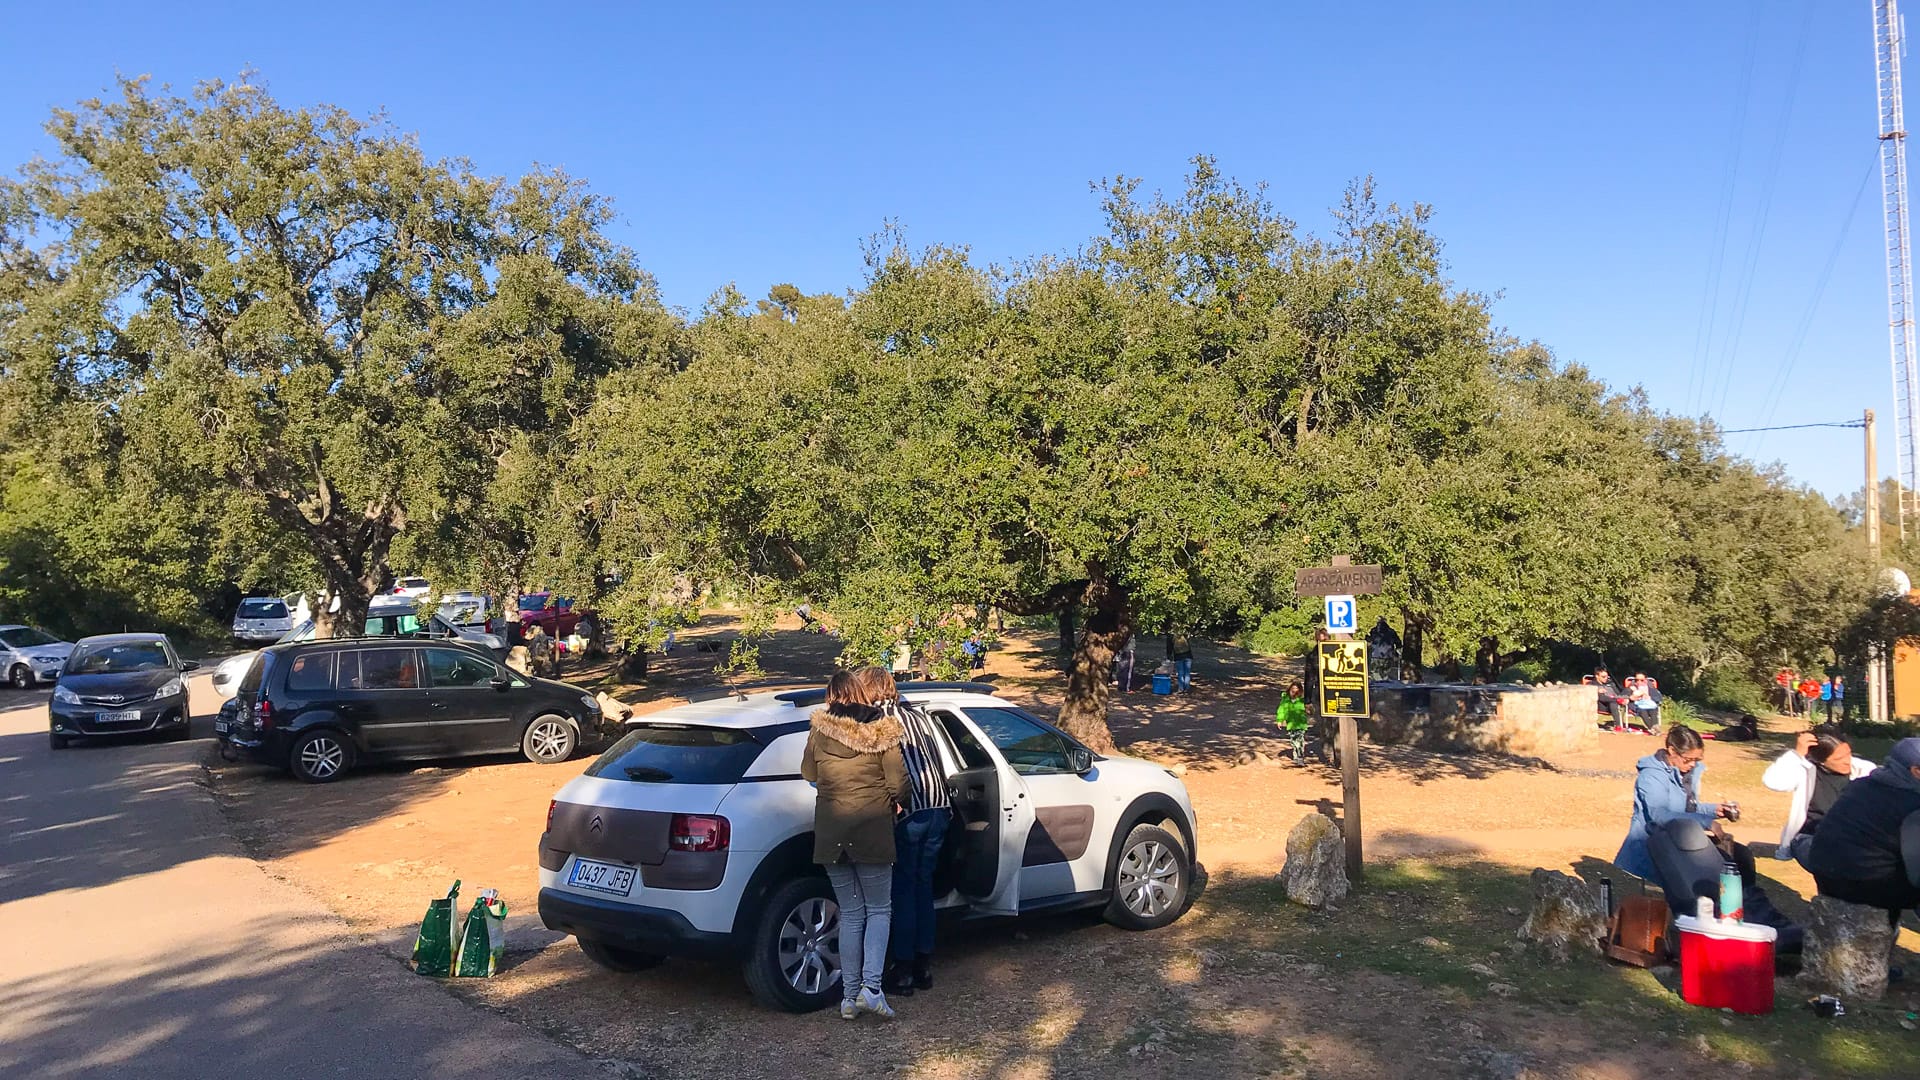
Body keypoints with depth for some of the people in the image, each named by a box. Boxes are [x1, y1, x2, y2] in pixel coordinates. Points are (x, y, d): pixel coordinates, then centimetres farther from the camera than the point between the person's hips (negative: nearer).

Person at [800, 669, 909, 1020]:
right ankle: (871, 987, -5)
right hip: (872, 830, -2)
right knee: (879, 909, 10)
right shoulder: (881, 728, -4)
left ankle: (850, 996, 13)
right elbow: (898, 782, -5)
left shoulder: (819, 729, -1)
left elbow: (809, 775, 11)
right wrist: (896, 800, 16)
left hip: (830, 832, 2)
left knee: (850, 914, 12)